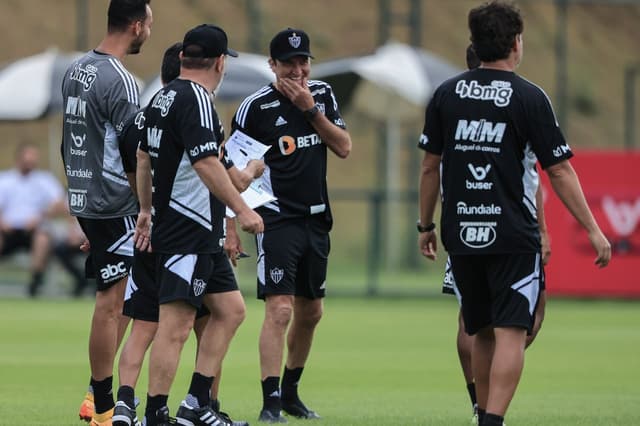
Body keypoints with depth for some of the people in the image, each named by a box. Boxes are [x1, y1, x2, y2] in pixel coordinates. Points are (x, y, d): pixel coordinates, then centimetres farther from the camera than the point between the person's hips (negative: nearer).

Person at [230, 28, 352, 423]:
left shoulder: (322, 94, 6)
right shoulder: (255, 107, -10)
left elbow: (344, 147, 0)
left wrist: (311, 110, -12)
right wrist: (231, 227, -12)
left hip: (317, 219, 6)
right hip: (277, 219, -6)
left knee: (310, 312, 14)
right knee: (280, 309, -17)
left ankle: (290, 392, 29)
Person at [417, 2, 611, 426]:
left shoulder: (447, 94, 5)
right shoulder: (530, 98, -7)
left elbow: (430, 166, 8)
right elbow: (560, 172, -7)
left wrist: (426, 226, 19)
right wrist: (593, 230, -2)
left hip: (462, 235, 5)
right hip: (513, 236, -4)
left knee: (482, 333, 17)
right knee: (511, 333, -6)